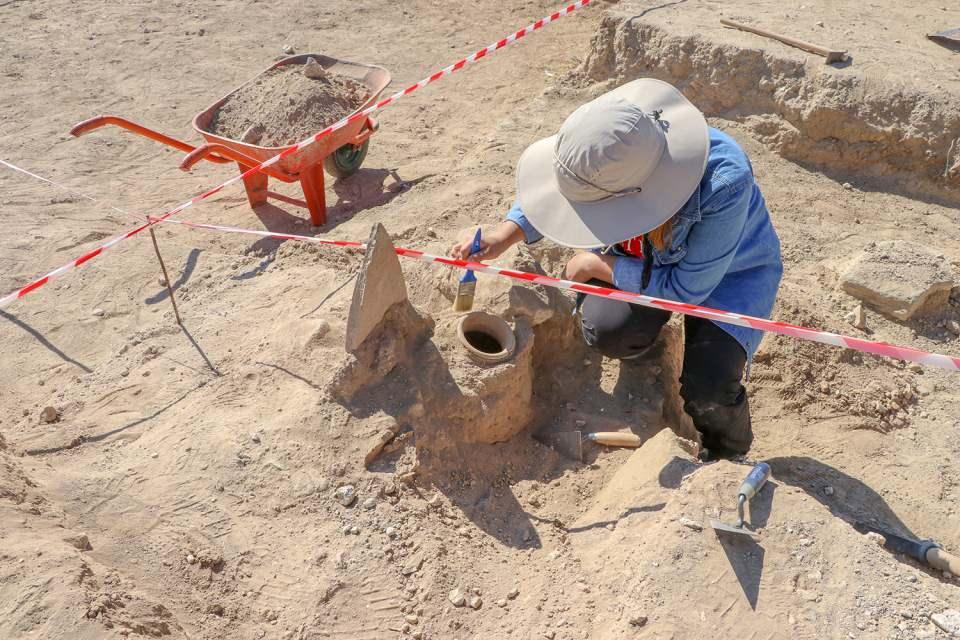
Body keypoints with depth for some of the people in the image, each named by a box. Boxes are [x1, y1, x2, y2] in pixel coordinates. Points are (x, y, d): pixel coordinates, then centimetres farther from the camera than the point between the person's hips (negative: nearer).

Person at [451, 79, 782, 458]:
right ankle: (647, 344, 15)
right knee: (604, 330, -24)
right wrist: (505, 236, -20)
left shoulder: (724, 185, -42)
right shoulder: (612, 163, -27)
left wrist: (595, 264, -23)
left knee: (706, 387, -21)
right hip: (653, 255, 4)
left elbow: (686, 288, -29)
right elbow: (554, 186, -3)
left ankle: (729, 455, 15)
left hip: (732, 270, -3)